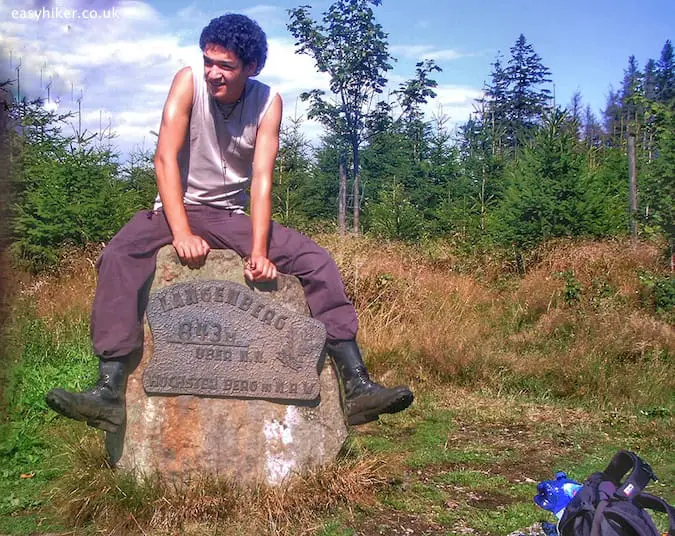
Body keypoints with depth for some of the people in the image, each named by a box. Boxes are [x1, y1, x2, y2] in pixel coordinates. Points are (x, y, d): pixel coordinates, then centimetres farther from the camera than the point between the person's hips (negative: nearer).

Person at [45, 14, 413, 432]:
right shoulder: (189, 81, -10)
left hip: (234, 216, 2)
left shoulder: (268, 102, -7)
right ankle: (110, 392, -35)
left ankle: (356, 386, -17)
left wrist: (259, 251, -26)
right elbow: (166, 158, -17)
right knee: (118, 257, -31)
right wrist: (182, 234, -27)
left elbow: (262, 178, -13)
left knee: (318, 262, -16)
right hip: (178, 209, -1)